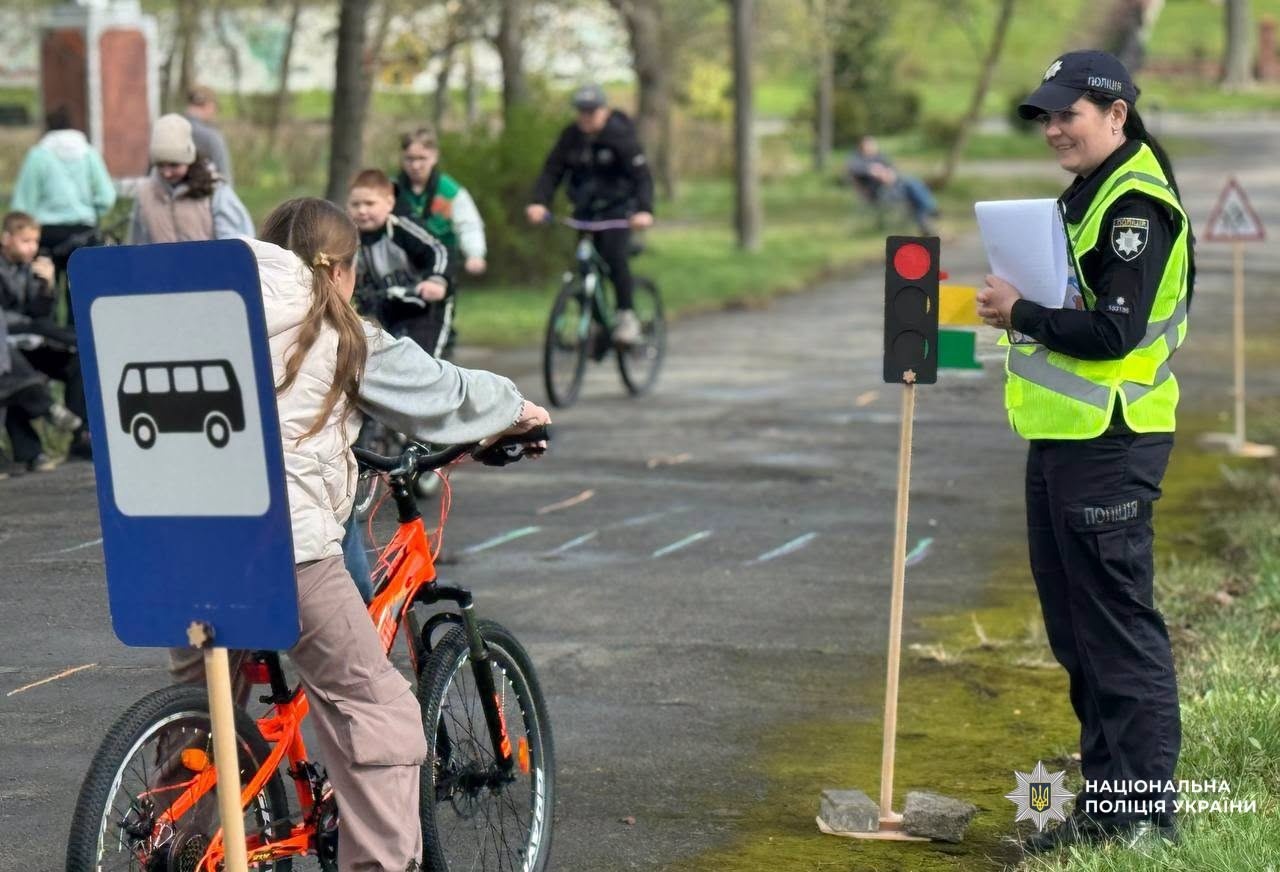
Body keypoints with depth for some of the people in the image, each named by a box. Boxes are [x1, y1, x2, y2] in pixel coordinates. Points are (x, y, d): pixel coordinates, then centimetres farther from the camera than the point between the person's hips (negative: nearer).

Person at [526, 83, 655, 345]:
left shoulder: (621, 136, -15)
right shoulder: (570, 136, -2)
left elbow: (641, 176, -23)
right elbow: (552, 171, -6)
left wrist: (645, 210, -40)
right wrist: (538, 202, -25)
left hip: (618, 207, -5)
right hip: (586, 210, 5)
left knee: (614, 254, -25)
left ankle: (626, 314, -13)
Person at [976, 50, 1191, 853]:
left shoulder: (1138, 205, -15)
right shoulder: (1086, 196, 17)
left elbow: (1113, 331, -22)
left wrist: (1021, 315, -13)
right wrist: (1022, 312, 3)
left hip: (1109, 447, -11)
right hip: (1063, 436, 11)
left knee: (1120, 628, -6)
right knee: (1078, 631, 14)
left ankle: (1147, 813, 0)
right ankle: (1106, 800, 23)